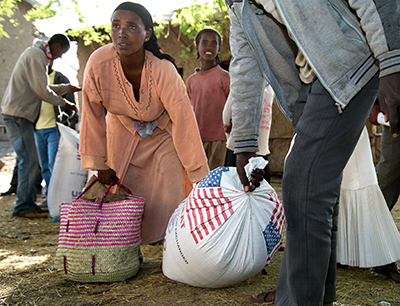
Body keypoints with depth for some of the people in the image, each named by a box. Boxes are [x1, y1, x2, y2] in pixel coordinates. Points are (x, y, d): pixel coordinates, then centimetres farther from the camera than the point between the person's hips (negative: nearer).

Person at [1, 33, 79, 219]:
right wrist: (63, 103, -4)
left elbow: (42, 88, 29)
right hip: (18, 115, -11)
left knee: (28, 162, 11)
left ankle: (28, 203, 16)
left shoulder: (37, 54, 23)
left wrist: (67, 88, 28)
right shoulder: (37, 55, -10)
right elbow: (41, 90, -16)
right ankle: (23, 207, -4)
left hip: (19, 115, 11)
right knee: (29, 161, -10)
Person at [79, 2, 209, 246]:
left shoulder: (163, 70, -35)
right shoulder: (99, 63, -28)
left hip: (163, 133, -2)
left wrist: (200, 177, -29)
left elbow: (184, 121, -31)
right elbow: (92, 114, -14)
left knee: (171, 193, -13)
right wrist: (99, 163, -8)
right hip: (123, 132, 2)